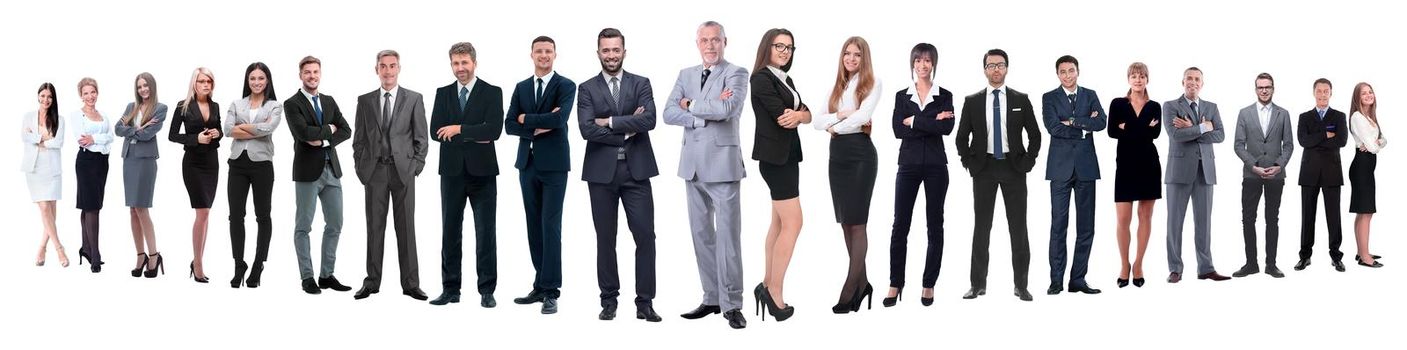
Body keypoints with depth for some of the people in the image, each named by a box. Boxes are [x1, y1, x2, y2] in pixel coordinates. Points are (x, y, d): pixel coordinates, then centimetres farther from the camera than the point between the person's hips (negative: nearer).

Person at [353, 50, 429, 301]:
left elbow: (421, 137, 4)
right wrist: (360, 167, 3)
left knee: (406, 228, 1)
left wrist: (416, 166, -3)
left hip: (403, 170, -1)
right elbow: (359, 138, 11)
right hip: (374, 171, 1)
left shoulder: (414, 99, 4)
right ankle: (372, 282, 9)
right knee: (374, 227, 4)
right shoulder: (365, 101, 9)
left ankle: (410, 283, 4)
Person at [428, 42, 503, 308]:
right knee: (451, 232, 7)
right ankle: (451, 289, 15)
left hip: (482, 172, -3)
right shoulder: (443, 94, 9)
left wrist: (459, 129, -15)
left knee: (485, 233, 1)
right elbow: (436, 131, -3)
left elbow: (494, 130, -14)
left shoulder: (492, 93, -1)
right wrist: (473, 136, -12)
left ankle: (487, 291, 7)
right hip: (452, 171, 3)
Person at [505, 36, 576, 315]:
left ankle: (550, 291, -4)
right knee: (534, 227, 8)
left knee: (550, 226, -7)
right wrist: (537, 129, -11)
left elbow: (559, 118, -19)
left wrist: (526, 119, -7)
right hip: (528, 164, 5)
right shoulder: (521, 88, 12)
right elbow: (509, 125, 4)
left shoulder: (566, 86, -3)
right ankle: (541, 286, 15)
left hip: (553, 165, -5)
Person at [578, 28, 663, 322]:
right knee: (605, 239, 6)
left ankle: (645, 302, 4)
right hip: (602, 173, 0)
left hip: (636, 171, 0)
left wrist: (610, 122, -10)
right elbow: (587, 130, -9)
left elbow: (649, 120, -10)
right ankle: (609, 300, 16)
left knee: (645, 236, -3)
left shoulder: (641, 84, 7)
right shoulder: (587, 89, 5)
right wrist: (626, 131, -11)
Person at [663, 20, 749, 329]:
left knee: (728, 235, -6)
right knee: (701, 234, 9)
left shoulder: (736, 74, -2)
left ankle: (731, 304, -3)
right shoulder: (685, 75, 14)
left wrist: (691, 105, -6)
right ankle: (712, 299, 18)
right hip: (693, 165, 6)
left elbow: (726, 109, -20)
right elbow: (669, 114, 1)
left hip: (722, 164, -6)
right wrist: (706, 113, -11)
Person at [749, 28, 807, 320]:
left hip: (788, 155, 9)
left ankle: (767, 285, 17)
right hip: (774, 156, -9)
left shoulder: (786, 80, 16)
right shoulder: (761, 78, -11)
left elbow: (807, 115, 7)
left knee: (780, 222, 11)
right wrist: (802, 114, 0)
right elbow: (781, 116, -18)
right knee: (793, 223, -10)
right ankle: (774, 293, -5)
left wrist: (798, 114, -15)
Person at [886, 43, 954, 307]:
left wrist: (914, 121, -13)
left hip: (936, 166, -1)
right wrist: (932, 123, -14)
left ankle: (929, 285, 11)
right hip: (909, 165, 1)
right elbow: (898, 130, -8)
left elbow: (947, 127, -15)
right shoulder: (902, 96, 6)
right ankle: (895, 285, 8)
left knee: (934, 225, 3)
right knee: (900, 225, -1)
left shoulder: (944, 96, 3)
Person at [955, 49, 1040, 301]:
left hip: (1014, 168, 0)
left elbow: (1035, 135, 7)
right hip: (983, 169, 0)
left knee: (1018, 227, 1)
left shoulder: (1021, 100, 4)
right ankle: (978, 284, 7)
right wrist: (969, 163, -2)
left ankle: (1021, 284, 7)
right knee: (982, 227, 2)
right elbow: (962, 138, 8)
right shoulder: (972, 102, 4)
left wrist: (1028, 162, -2)